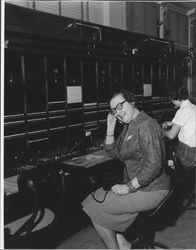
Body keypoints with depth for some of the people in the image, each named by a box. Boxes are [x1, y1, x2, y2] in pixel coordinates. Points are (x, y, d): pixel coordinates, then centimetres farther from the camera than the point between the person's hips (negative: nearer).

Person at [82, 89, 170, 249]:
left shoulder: (145, 125, -21)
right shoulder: (128, 125, 11)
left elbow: (154, 166, -27)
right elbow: (113, 152, 16)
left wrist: (128, 188, -21)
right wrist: (110, 127, 4)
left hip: (150, 191, -10)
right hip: (134, 186, 10)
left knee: (94, 208, -6)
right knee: (94, 199, 9)